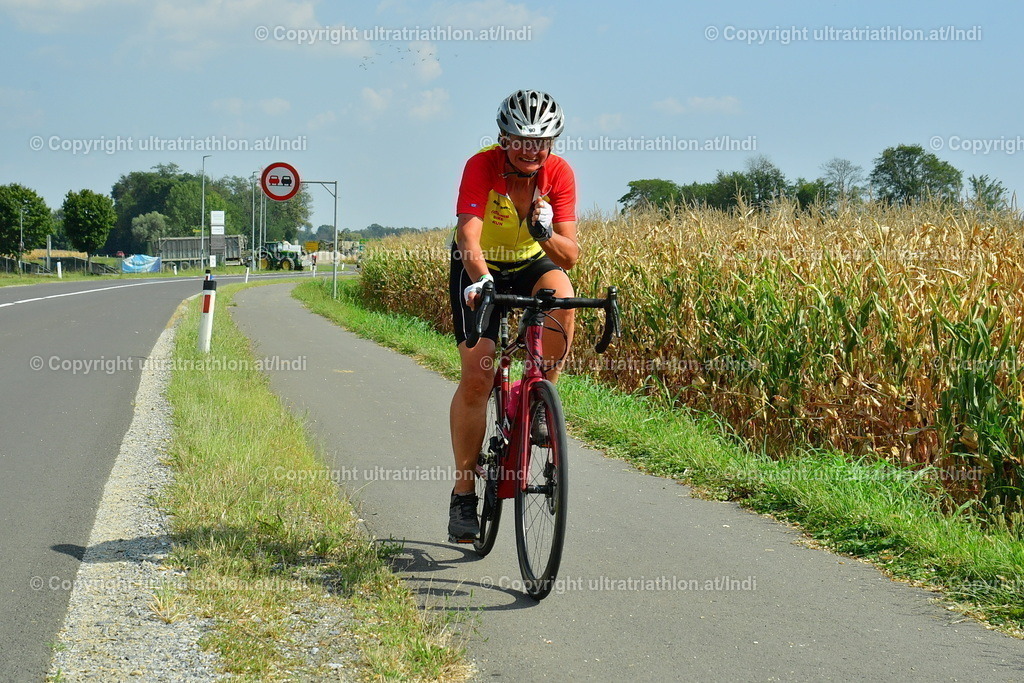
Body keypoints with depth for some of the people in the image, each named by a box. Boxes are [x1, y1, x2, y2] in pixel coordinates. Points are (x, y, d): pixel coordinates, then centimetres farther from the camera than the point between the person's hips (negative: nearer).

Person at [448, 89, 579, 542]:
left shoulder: (559, 174, -20)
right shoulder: (481, 166, -26)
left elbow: (571, 256, -24)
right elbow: (468, 236, -40)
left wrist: (546, 232, -44)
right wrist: (480, 281, -59)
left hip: (532, 264, 2)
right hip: (479, 270, -2)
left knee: (561, 296, -35)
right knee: (476, 377, -15)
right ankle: (463, 493, -3)